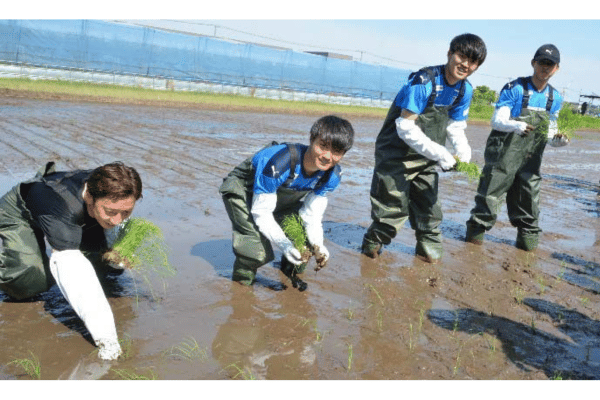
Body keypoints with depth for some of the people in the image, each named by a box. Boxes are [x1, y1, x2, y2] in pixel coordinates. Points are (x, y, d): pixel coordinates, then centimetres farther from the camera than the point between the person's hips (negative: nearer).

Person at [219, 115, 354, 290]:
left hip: (283, 197, 6)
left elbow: (311, 213, -10)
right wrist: (284, 244, -43)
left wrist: (317, 243, -27)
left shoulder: (333, 175, -19)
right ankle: (240, 283, 8)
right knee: (257, 251, -22)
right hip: (243, 192, -6)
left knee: (307, 241, -2)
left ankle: (291, 272, 27)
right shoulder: (280, 162, -41)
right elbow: (261, 212, -33)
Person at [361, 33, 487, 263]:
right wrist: (439, 153, -28)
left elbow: (456, 126, 7)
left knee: (428, 202, 13)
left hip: (426, 157, 7)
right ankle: (373, 242, 21)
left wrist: (463, 149, -14)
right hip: (397, 152, -7)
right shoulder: (424, 82, -25)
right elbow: (406, 127, -28)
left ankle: (428, 246, 31)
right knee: (393, 205, -2)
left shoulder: (465, 90, -1)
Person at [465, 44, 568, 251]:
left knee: (529, 198, 12)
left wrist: (557, 140, -7)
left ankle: (528, 237, 26)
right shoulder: (515, 88, -8)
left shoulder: (555, 98, 9)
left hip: (531, 159, 5)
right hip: (503, 155, -5)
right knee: (491, 194, -2)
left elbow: (549, 133, 16)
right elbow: (497, 121, -15)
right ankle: (476, 230, 15)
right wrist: (518, 126, -34)